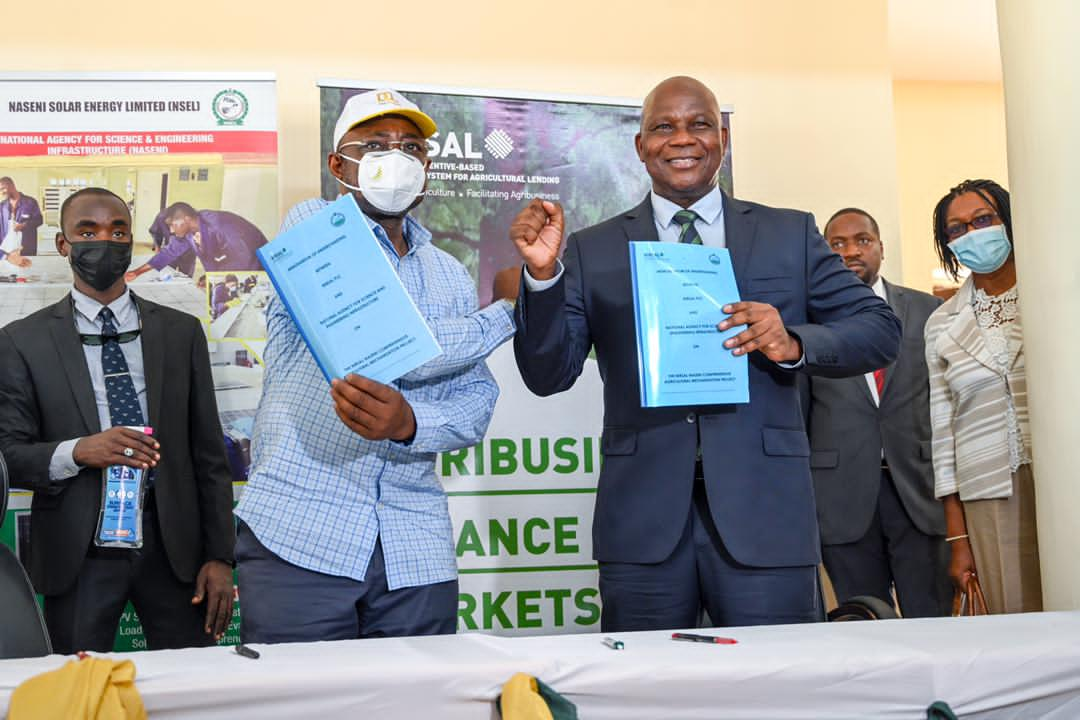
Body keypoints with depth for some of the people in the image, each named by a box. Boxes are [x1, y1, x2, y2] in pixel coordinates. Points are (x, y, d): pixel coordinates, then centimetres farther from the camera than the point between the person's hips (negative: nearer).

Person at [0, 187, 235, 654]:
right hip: (78, 552, -1)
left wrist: (219, 557, 2)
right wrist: (76, 452, -19)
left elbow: (208, 453, 7)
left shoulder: (182, 331, 8)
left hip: (173, 546, 1)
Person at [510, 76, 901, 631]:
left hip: (763, 510, 0)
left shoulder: (790, 234, 10)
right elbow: (547, 374, 3)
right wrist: (542, 274, -12)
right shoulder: (593, 251, 9)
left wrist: (794, 345, -11)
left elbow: (880, 330, 8)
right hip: (644, 521, 0)